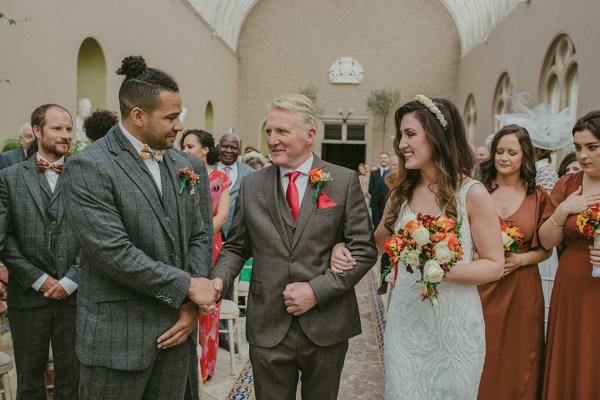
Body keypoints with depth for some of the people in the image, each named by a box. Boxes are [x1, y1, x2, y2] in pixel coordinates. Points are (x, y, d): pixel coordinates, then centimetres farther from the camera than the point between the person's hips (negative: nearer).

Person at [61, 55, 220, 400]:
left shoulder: (190, 167, 6)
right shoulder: (87, 167, -11)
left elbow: (201, 237, 6)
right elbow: (113, 252, -19)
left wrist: (192, 305, -4)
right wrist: (187, 286, -14)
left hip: (177, 326, 5)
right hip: (117, 335, -5)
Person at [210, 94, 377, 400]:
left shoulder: (344, 181, -4)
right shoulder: (251, 185, 3)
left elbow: (363, 249, -5)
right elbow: (235, 247, 9)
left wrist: (317, 289, -14)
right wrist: (218, 280, -11)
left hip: (326, 327, -1)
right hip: (267, 328, 1)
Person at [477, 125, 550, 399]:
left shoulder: (538, 196, 2)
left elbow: (546, 249, 6)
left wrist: (520, 259, -11)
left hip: (522, 290, 1)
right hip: (481, 289, 0)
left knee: (518, 364, 11)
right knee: (482, 368, 7)